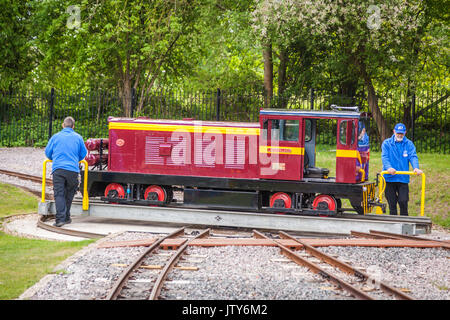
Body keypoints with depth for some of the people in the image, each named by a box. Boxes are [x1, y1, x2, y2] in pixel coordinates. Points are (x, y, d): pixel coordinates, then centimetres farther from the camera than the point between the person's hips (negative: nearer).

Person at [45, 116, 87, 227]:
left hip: (58, 169, -1)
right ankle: (66, 217, 18)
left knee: (59, 194, -6)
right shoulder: (78, 137, 11)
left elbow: (48, 152, 15)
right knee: (69, 194, 15)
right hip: (73, 169, 1)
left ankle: (60, 218, -20)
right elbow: (83, 153, 16)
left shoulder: (55, 137, 10)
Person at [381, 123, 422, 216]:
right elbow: (384, 157, -10)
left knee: (403, 201, -6)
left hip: (403, 178, 0)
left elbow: (413, 157, -6)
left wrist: (416, 168, -27)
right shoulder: (386, 143, 3)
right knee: (392, 203, 6)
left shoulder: (409, 144, 7)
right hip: (389, 178, 0)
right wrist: (388, 167, -30)